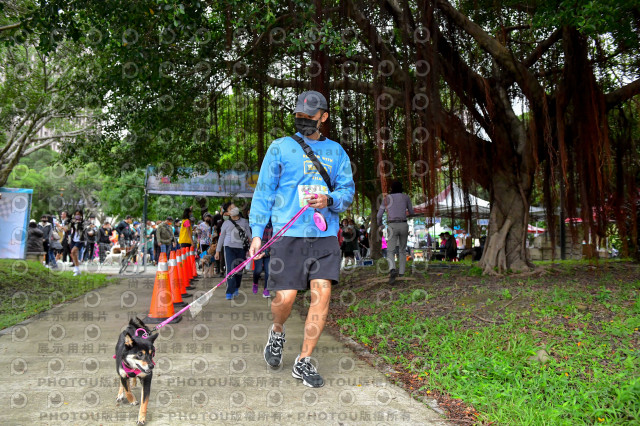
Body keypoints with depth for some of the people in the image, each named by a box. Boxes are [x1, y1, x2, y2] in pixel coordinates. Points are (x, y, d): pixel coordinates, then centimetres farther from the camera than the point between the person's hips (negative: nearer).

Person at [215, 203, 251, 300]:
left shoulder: (244, 222, 11)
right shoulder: (226, 224, 9)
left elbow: (249, 235, 14)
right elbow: (221, 238, 14)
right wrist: (217, 251, 12)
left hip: (241, 249, 2)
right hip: (229, 248, -2)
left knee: (239, 270, 6)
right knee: (231, 269, -12)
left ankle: (236, 289, 27)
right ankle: (230, 293, -12)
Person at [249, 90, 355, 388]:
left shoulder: (336, 151, 15)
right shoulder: (280, 147, 7)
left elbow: (348, 190, 13)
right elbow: (264, 192, 6)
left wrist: (329, 200, -10)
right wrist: (257, 232, -1)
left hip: (325, 235, 2)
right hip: (288, 233, -2)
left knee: (322, 293, -8)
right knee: (286, 297, -8)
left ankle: (304, 362, 7)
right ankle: (277, 332, 28)